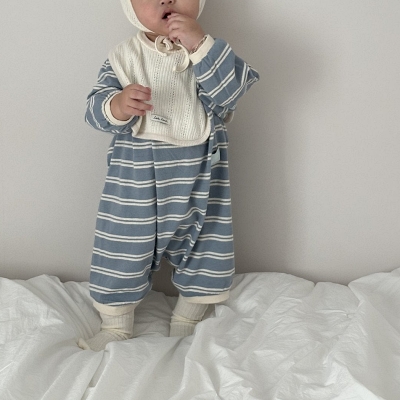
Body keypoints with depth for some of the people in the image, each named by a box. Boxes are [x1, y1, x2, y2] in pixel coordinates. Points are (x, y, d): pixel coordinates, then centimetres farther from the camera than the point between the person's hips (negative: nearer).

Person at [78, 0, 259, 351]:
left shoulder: (209, 49, -1)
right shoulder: (125, 56, -2)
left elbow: (232, 91, -19)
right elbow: (96, 109, -9)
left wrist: (200, 45, -28)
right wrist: (117, 105, -32)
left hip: (199, 178, 1)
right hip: (135, 179, -1)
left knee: (202, 251, 14)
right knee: (122, 254, 8)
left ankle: (186, 325, 40)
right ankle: (116, 328, 33)